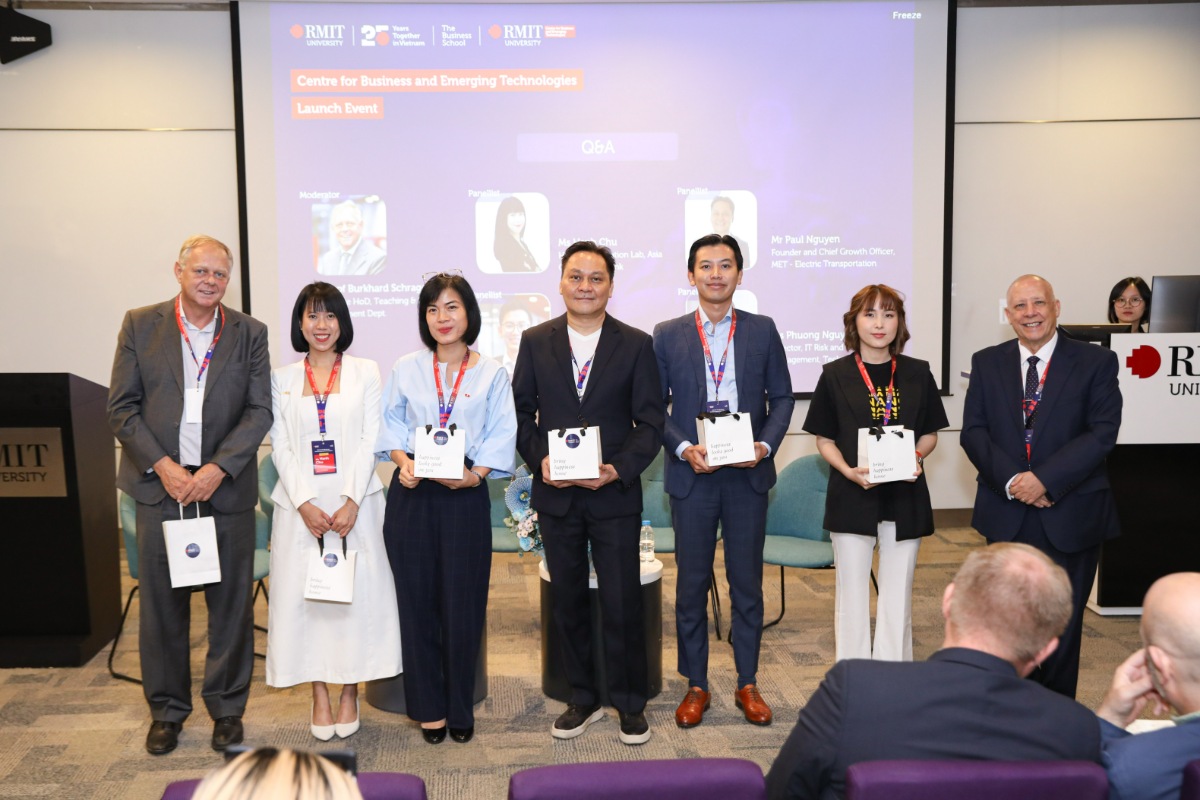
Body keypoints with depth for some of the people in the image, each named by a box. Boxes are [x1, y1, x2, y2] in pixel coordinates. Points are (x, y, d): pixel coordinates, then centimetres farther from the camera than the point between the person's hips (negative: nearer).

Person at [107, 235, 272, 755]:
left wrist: (217, 470, -12)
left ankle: (227, 708, 22)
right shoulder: (140, 325, 4)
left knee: (231, 604, 6)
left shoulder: (249, 333, 4)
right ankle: (166, 710, 25)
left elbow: (258, 411, -1)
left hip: (226, 487, 0)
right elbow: (121, 408, 2)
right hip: (160, 483, 0)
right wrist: (162, 466, -10)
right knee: (162, 603, 8)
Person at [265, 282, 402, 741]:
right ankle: (319, 693, 14)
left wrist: (351, 503, -12)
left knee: (356, 593, 0)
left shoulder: (366, 373, 5)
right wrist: (305, 504, -10)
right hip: (301, 504, 1)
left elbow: (370, 441, -2)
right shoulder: (283, 379, 9)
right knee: (303, 594, 2)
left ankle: (350, 691, 14)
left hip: (354, 502, -1)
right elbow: (280, 447, 3)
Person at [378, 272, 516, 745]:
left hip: (465, 496, -1)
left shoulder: (491, 373, 4)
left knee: (462, 602, 3)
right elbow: (392, 426, 9)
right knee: (418, 600, 4)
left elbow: (501, 436, 0)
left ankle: (460, 708, 19)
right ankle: (428, 707, 19)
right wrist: (402, 460, -10)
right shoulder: (406, 369, 9)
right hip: (412, 494, 1)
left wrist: (475, 474, -15)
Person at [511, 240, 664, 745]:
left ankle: (630, 704, 22)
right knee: (568, 600, 12)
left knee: (622, 603, 3)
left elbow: (650, 422, -3)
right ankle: (582, 699, 29)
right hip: (556, 495, 2)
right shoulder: (535, 342, 4)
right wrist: (538, 459, -11)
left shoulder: (636, 345, -1)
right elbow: (522, 411, 6)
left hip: (614, 495, -2)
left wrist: (619, 469, -16)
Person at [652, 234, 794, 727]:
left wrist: (766, 445, -10)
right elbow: (653, 407, 2)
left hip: (748, 475, 1)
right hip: (691, 476, 0)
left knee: (747, 582, 9)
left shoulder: (763, 331, 4)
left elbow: (782, 397, 6)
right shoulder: (667, 335, 2)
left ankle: (747, 684, 23)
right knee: (692, 583, 7)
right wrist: (683, 448, -12)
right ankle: (696, 686, 21)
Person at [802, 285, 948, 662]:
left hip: (905, 495, 2)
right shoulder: (835, 375, -1)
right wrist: (848, 471, -16)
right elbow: (824, 440, 2)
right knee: (852, 589, 5)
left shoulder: (918, 374, 4)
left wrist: (917, 456, -11)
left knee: (898, 590, 8)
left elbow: (930, 433, 11)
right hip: (852, 496, -1)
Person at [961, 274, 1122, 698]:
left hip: (1070, 516, -2)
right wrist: (1011, 480, -16)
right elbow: (973, 432, -1)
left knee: (1063, 623, 9)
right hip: (1007, 515, 2)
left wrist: (1045, 480, -19)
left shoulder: (1096, 362, -2)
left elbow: (1102, 434, -10)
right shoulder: (987, 363, 6)